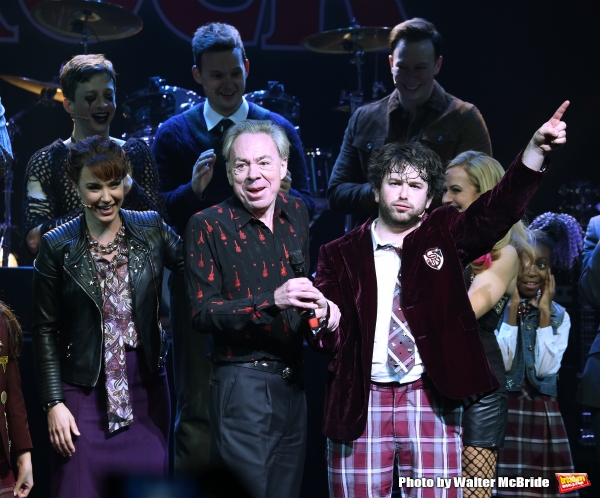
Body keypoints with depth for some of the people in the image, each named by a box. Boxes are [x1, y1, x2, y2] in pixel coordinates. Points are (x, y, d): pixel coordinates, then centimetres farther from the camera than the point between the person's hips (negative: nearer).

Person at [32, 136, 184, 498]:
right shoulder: (57, 247, -3)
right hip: (85, 389, -2)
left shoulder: (151, 229, 3)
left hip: (146, 388, 2)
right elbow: (46, 331, -1)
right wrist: (54, 403, -5)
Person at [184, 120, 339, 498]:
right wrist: (272, 301, -24)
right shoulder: (208, 226, -8)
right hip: (243, 384, -6)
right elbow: (203, 313, -13)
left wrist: (320, 306, 5)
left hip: (292, 383, 6)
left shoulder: (296, 213, 9)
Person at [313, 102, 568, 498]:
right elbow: (330, 335, 1)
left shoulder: (445, 236, 10)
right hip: (360, 402, 0)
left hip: (431, 402, 0)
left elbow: (500, 208, -6)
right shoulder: (340, 255, 7)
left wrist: (536, 149, -21)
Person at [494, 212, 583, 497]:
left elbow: (545, 369, -8)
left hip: (542, 413, 3)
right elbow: (501, 363, -15)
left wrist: (544, 312, -10)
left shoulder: (559, 315, 5)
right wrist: (513, 308, -14)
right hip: (502, 410, -3)